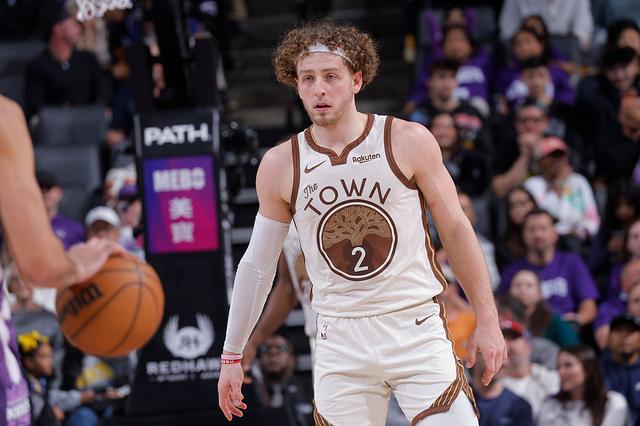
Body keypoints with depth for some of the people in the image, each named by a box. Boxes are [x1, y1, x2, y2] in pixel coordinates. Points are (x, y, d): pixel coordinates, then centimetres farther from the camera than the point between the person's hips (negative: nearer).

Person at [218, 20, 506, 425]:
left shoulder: (408, 141, -4)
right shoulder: (280, 167, 1)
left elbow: (456, 229, 4)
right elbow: (258, 264, 11)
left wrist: (487, 320, 2)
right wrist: (232, 356, 12)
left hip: (417, 331, -2)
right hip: (340, 344, 2)